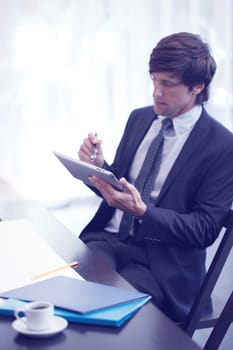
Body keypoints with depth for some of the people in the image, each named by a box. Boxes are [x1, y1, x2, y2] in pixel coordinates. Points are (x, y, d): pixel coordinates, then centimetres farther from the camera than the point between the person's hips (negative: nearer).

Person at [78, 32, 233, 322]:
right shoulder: (139, 118, 11)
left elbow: (205, 229, -9)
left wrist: (142, 211, -22)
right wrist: (99, 167, -5)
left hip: (161, 260, -4)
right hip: (107, 238, 5)